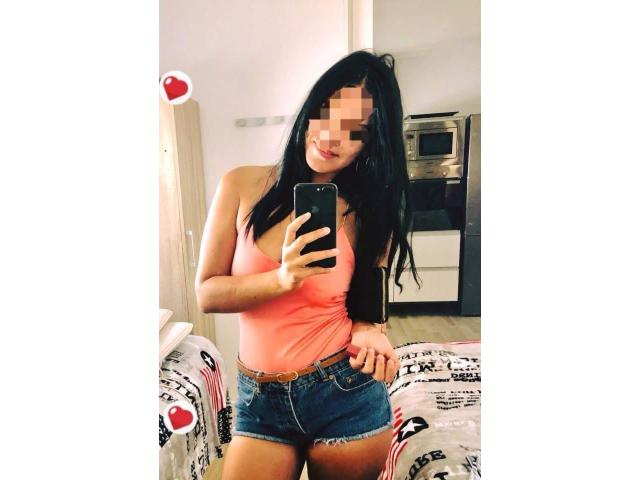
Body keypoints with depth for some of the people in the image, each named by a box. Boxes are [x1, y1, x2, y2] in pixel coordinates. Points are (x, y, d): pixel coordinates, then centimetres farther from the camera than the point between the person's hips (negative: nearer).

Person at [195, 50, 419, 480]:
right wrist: (282, 279, -24)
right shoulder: (242, 185, -8)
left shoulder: (369, 211, -7)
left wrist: (367, 331, -19)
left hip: (348, 394, 1)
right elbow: (206, 293, -7)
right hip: (259, 400, 1)